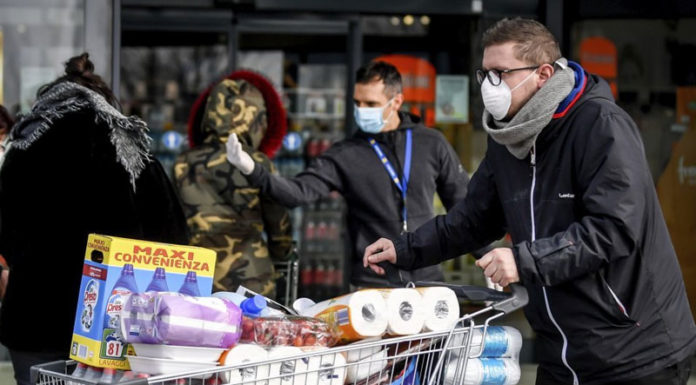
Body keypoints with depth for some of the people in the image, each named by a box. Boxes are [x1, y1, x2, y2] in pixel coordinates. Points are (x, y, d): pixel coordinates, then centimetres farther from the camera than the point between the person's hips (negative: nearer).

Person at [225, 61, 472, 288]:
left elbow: (462, 202, 13)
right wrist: (252, 170, -28)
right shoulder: (345, 156, -1)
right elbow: (299, 191, -11)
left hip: (428, 281, 2)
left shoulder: (432, 144, 5)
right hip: (372, 288, -2)